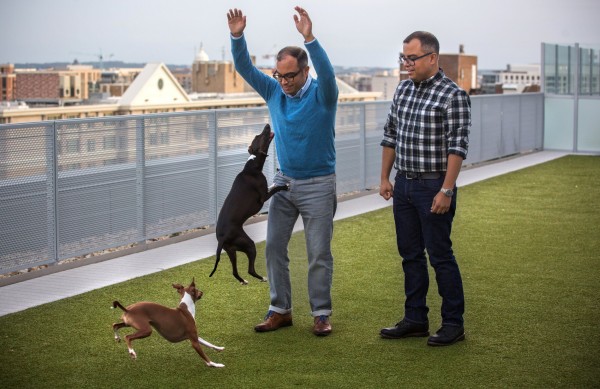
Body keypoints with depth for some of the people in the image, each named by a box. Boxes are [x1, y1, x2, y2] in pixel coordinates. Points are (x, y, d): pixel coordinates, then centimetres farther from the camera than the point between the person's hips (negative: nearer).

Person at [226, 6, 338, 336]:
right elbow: (245, 69, -5)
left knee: (319, 253, 1)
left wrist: (309, 38, -46)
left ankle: (321, 314, 11)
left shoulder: (321, 94, -12)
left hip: (318, 185, -5)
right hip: (284, 181, 5)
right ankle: (280, 310, 15)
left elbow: (327, 72, -33)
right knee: (274, 247, 5)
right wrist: (237, 36, -22)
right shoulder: (274, 91, 1)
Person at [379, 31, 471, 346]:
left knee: (440, 255, -1)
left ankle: (453, 323, 9)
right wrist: (385, 178, 14)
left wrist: (446, 190, -20)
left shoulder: (453, 95, -12)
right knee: (410, 255, 12)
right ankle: (415, 319, 22)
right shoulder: (403, 90, 9)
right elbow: (390, 136, 16)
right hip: (404, 184, 7)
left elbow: (457, 147, -16)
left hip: (433, 186, -7)